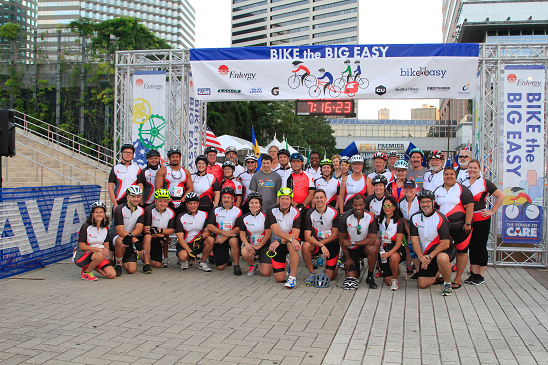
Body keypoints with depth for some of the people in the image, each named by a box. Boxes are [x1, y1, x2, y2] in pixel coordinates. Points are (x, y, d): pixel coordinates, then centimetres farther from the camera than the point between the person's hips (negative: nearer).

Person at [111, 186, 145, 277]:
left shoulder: (141, 211, 0)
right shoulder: (120, 209, -14)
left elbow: (139, 229, -13)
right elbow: (120, 230, -22)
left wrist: (130, 235, -35)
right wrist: (135, 240, -33)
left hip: (131, 242, 4)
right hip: (117, 237, -4)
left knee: (132, 270, -10)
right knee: (121, 241, -42)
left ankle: (123, 262, 27)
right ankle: (118, 265, -15)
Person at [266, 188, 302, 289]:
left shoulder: (296, 213, -12)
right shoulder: (271, 210, -12)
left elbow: (295, 234, -18)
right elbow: (276, 231, -22)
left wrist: (279, 241, -31)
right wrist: (291, 239, -36)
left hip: (291, 242, -1)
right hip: (277, 243, 1)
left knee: (292, 246, -40)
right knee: (279, 279, -5)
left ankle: (292, 277, -27)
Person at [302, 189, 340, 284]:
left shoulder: (334, 212, -11)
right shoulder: (310, 214, -11)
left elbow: (335, 234, -9)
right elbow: (307, 236, -17)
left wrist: (321, 243, -17)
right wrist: (321, 246, -30)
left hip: (332, 244, -1)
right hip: (316, 243, 1)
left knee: (329, 277, -6)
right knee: (305, 246, -34)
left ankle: (335, 265, 32)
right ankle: (312, 273, -12)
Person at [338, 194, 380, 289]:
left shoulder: (370, 218, -15)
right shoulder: (346, 217, -15)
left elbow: (372, 239, -20)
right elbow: (341, 239, -6)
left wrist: (352, 243, -22)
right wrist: (348, 258, -4)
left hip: (364, 246, 0)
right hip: (351, 250, 0)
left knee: (373, 249, -36)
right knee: (351, 277, -10)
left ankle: (370, 277, -13)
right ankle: (356, 266, 29)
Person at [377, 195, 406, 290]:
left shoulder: (399, 222, -8)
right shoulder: (379, 220, 4)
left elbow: (398, 243, -13)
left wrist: (390, 252, -29)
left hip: (396, 250, -3)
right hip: (383, 250, 3)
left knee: (393, 257, -40)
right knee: (387, 281, -5)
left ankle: (395, 280, -14)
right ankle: (396, 271, 30)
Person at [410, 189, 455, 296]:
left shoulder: (440, 218, -16)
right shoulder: (415, 218, -2)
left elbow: (445, 243, -19)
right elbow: (414, 240, -3)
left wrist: (430, 257, -24)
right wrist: (421, 257, -17)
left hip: (444, 250, -5)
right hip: (426, 254, 5)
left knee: (442, 258, -41)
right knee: (421, 285, -2)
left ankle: (447, 284, -14)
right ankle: (438, 272, 30)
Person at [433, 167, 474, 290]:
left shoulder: (462, 190, -3)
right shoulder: (438, 191, 12)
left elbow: (470, 207, -7)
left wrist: (468, 223, -14)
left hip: (460, 227, -4)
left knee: (461, 252, 1)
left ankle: (457, 279, 9)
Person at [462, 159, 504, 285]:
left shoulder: (484, 183, -5)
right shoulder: (464, 184, 9)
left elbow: (501, 196, -4)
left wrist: (492, 211, -7)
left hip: (482, 219, -5)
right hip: (468, 220, 5)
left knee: (481, 246, 0)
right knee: (472, 246, 9)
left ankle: (481, 275, 8)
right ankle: (474, 274, 17)